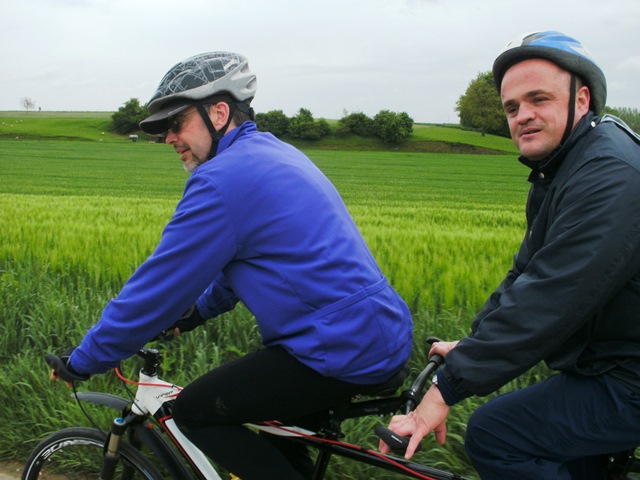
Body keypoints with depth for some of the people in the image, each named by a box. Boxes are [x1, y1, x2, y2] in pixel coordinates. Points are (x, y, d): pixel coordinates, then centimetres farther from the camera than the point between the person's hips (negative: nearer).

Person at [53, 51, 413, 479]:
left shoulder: (225, 179, -16)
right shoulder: (275, 153, 15)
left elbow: (158, 284, -11)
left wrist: (82, 361, 0)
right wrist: (197, 310, 26)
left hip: (345, 351, -10)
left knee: (195, 412, 1)